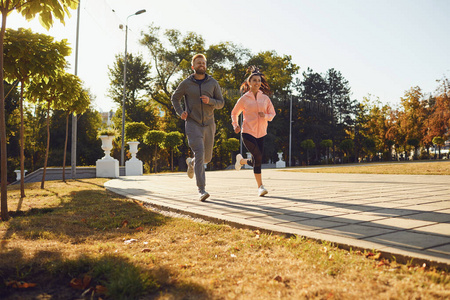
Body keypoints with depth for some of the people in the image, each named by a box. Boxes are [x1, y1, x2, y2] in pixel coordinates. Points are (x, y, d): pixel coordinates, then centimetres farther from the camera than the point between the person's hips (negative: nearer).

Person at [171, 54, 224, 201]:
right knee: (199, 154, -18)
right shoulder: (186, 83, 0)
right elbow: (175, 98, 14)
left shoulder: (213, 83, 4)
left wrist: (209, 101, -15)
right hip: (192, 124, -3)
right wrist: (180, 112, -4)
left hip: (208, 124, 3)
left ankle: (191, 162, 47)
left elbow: (221, 103, 6)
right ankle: (201, 190, -16)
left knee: (207, 157, 12)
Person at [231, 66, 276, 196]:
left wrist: (265, 116, -10)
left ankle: (242, 161, 38)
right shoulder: (244, 99, 1)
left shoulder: (265, 98, 8)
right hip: (247, 132, -4)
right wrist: (235, 125, -4)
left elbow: (272, 114, 13)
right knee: (258, 157, -16)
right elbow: (234, 113, 13)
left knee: (258, 160, 6)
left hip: (260, 133, 4)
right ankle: (260, 186, -1)